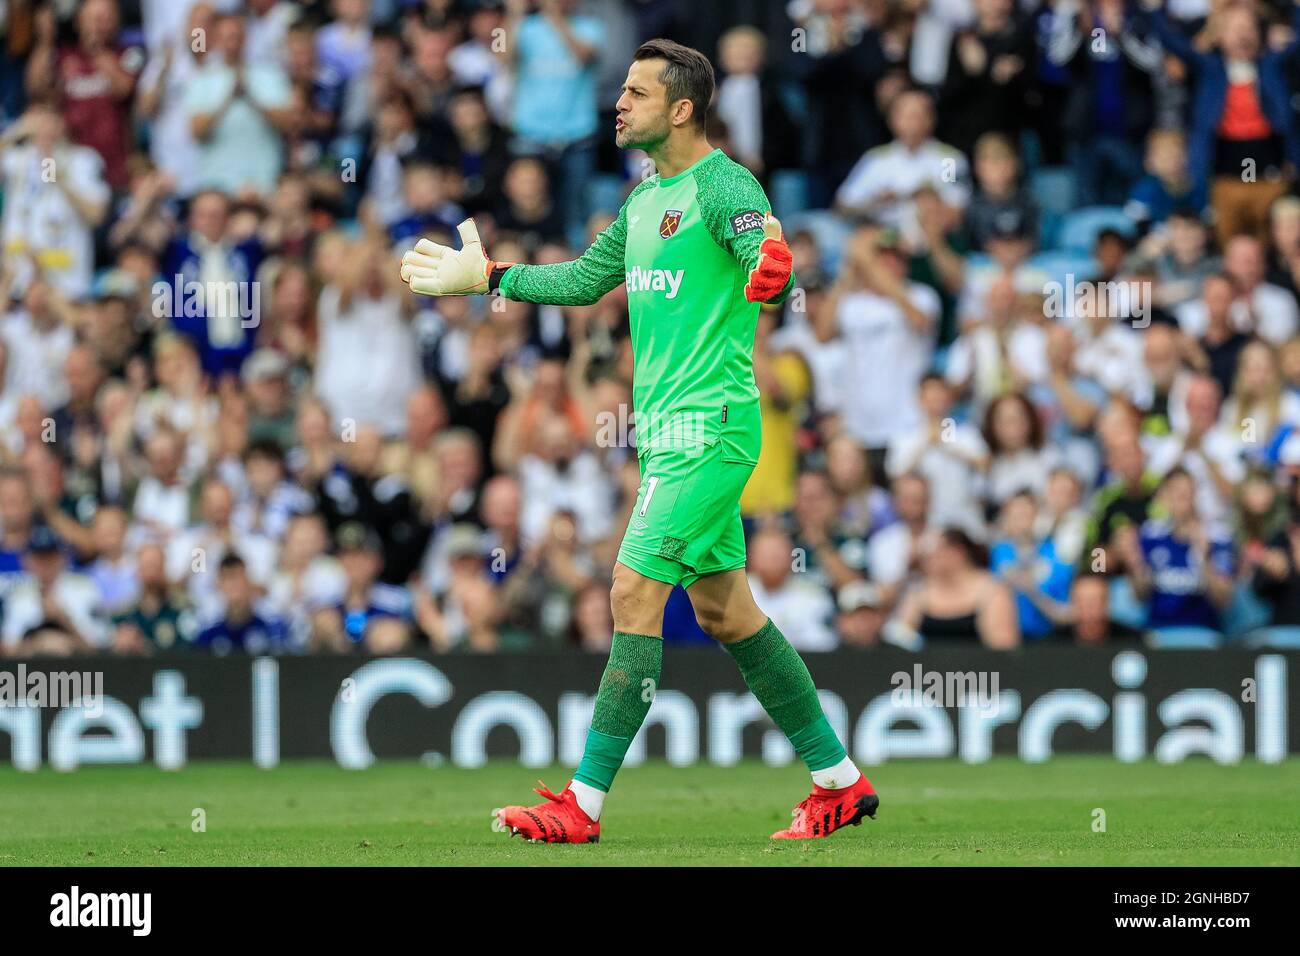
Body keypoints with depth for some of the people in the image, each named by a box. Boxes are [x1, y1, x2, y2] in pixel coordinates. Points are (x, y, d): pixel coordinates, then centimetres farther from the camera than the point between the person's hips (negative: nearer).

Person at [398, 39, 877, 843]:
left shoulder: (724, 187, -12)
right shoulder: (647, 196, 16)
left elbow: (773, 271, -29)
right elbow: (586, 281, 30)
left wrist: (771, 269, -52)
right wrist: (485, 276, 33)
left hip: (707, 429, -9)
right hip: (673, 429, 9)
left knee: (635, 591, -12)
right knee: (723, 610, 11)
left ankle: (584, 805, -12)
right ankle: (840, 780, 18)